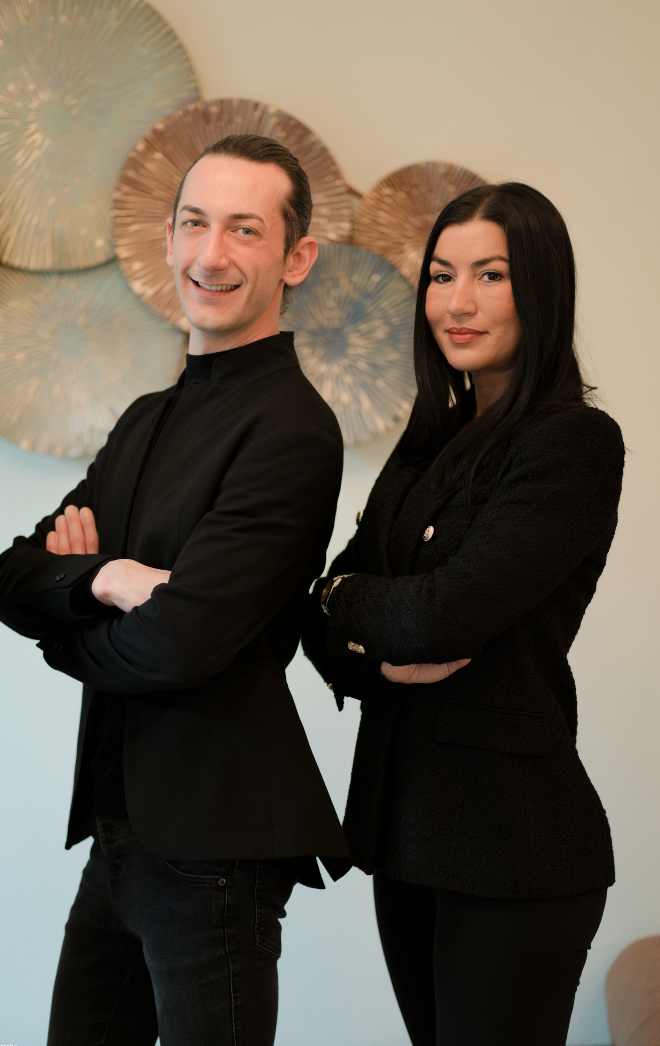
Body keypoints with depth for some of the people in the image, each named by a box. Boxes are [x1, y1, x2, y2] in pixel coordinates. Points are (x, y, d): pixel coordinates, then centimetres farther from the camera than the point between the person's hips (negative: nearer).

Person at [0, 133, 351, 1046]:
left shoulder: (291, 430, -16)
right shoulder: (147, 420, 13)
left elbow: (181, 644, -23)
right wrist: (100, 579, -14)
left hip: (214, 846, -8)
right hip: (122, 833, 8)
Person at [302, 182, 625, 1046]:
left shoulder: (575, 440, -12)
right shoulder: (431, 441, 11)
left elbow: (450, 613, -22)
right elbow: (326, 630, 8)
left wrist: (347, 597, -2)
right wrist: (382, 658, -14)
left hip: (515, 840, -7)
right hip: (404, 827, 7)